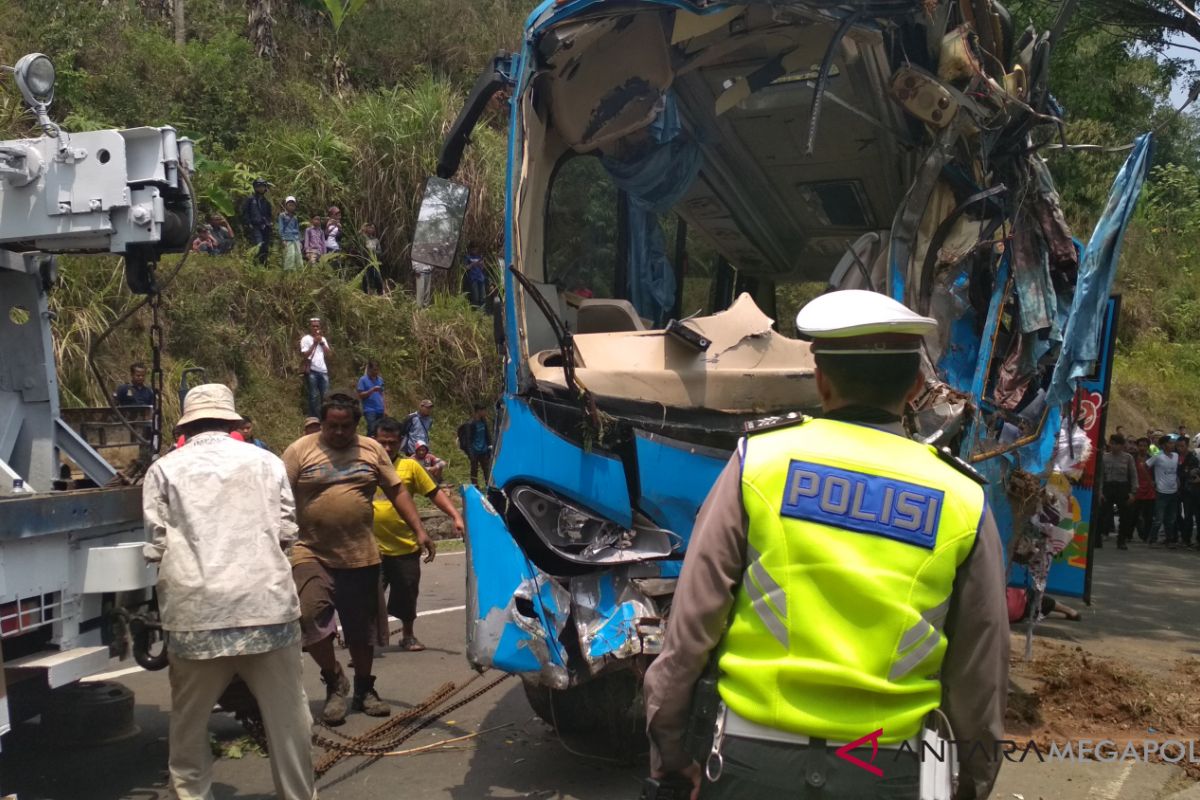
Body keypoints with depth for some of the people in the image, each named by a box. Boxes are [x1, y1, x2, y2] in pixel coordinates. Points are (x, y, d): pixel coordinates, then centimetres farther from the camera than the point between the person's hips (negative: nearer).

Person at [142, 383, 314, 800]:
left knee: (189, 719, 16)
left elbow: (156, 545, 4)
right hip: (266, 602, 0)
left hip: (196, 609, 0)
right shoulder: (265, 461, 10)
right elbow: (286, 532, 9)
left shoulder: (164, 469, 7)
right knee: (287, 715, 10)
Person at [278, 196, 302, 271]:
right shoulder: (282, 215, 3)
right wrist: (283, 240, -9)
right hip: (288, 240, -6)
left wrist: (299, 240, 16)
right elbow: (281, 228, -1)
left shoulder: (295, 217, 18)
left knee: (298, 256, -2)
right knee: (290, 256, -16)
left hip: (296, 239, 6)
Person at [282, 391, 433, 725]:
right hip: (313, 555, -3)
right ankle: (334, 680, 5)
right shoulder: (299, 451, -2)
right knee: (310, 616, -20)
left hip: (361, 557, 3)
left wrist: (419, 531, 2)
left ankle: (364, 690, 33)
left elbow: (397, 491, 10)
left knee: (362, 630, 13)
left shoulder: (372, 450, 7)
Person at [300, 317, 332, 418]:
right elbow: (304, 355, -11)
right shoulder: (306, 339, -1)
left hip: (323, 371, 5)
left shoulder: (323, 338, 17)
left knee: (326, 395, 3)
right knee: (314, 396, -4)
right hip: (312, 371, -5)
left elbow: (329, 354, 9)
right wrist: (314, 343, -13)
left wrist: (321, 342, -1)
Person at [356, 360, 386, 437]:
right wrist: (372, 390, -18)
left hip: (380, 410, 5)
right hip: (370, 410, -5)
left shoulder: (380, 379, 11)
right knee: (371, 430, -12)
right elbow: (360, 395, -6)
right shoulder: (363, 380, -3)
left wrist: (385, 408, 11)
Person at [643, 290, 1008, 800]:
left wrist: (668, 744, 6)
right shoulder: (962, 502, -2)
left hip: (754, 756, -1)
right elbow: (979, 672, 5)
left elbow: (693, 621, -6)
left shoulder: (761, 461, -7)